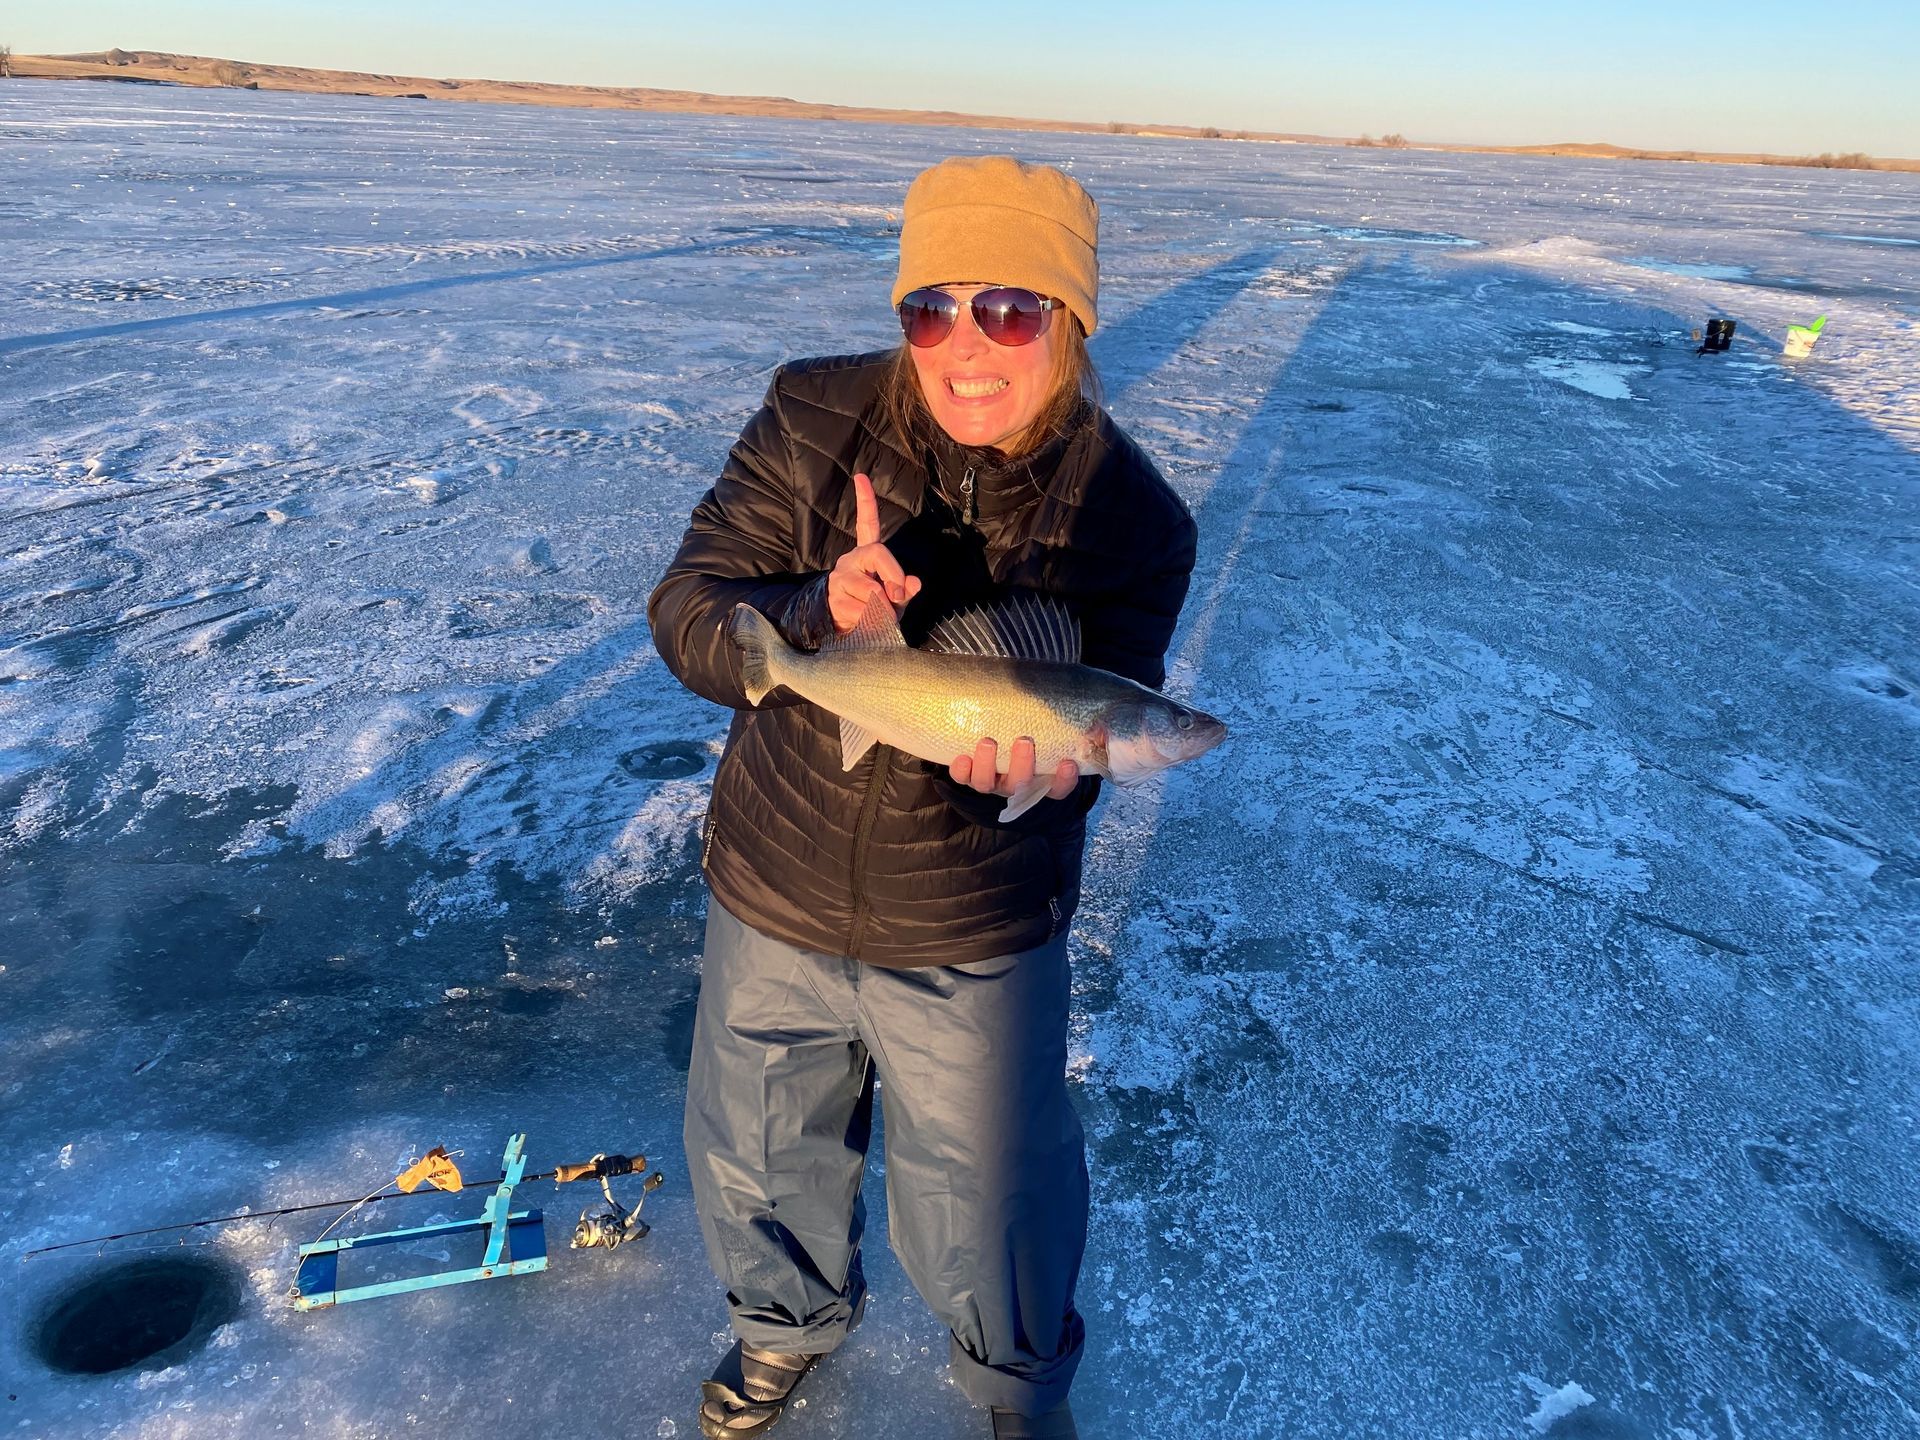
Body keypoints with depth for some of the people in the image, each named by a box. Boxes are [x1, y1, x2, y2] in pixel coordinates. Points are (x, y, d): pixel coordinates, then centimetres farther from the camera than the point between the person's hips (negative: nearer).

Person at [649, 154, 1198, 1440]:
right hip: (771, 899, 3)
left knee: (986, 1212, 16)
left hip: (971, 941, -2)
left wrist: (1028, 764, -37)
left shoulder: (1133, 519, -15)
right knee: (752, 1159, 25)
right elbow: (685, 616, -13)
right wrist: (819, 610, -33)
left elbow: (1080, 754, -13)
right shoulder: (816, 423, -12)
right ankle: (792, 1318, 61)